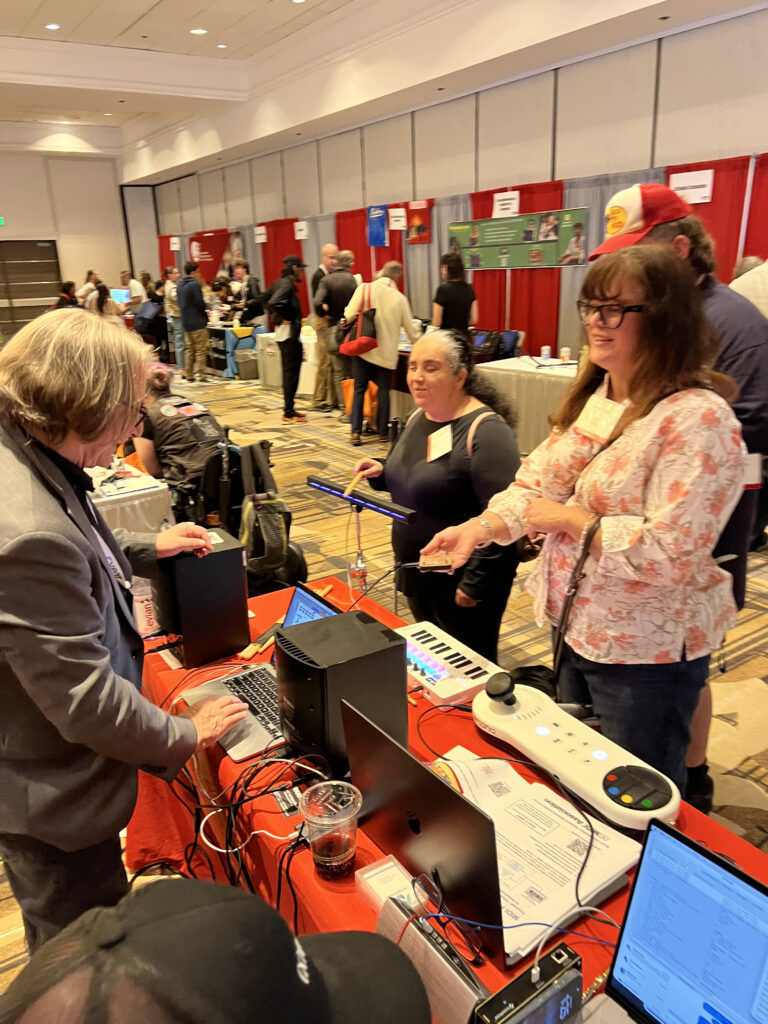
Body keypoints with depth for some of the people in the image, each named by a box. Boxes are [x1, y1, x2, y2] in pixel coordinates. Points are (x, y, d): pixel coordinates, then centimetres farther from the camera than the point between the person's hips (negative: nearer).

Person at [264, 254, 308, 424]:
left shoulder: (280, 282, 12)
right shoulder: (287, 285, -16)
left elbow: (266, 297, 26)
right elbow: (273, 303, -32)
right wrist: (285, 318, -18)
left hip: (284, 332, 10)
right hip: (289, 331, -10)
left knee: (289, 370, 16)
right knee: (291, 371, -7)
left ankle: (289, 408, 23)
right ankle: (288, 413, -4)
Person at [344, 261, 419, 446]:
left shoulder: (364, 289, -5)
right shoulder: (400, 298, -2)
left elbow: (349, 315, -10)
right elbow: (409, 329, 7)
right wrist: (417, 343, 26)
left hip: (363, 349, 0)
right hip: (386, 352, 0)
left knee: (359, 389, 7)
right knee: (384, 390, 12)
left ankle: (356, 432, 1)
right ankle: (383, 432, 16)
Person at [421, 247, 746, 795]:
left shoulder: (699, 419, -24)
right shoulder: (591, 397, 4)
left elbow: (672, 552, -29)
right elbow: (536, 482, 3)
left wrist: (572, 520, -21)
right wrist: (479, 527, -14)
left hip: (647, 650, -8)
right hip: (580, 626, 8)